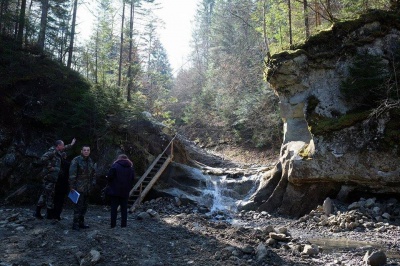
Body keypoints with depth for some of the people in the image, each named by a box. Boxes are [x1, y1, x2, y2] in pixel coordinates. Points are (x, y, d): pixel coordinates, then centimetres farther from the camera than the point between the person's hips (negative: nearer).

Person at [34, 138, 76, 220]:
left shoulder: (57, 152, 16)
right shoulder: (52, 151, -13)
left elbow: (64, 149, 37)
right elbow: (43, 158, -27)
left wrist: (71, 145, 43)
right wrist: (49, 167, -20)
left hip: (50, 177, 10)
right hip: (50, 176, -10)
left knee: (45, 194, 13)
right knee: (50, 195, -2)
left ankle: (37, 212, 19)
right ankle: (50, 214, 6)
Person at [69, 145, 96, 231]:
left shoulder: (90, 161, 12)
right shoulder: (76, 160, -10)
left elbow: (93, 173, 20)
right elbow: (72, 174, -13)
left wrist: (93, 184, 12)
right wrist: (72, 186, -15)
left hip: (87, 188, 7)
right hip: (79, 188, -7)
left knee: (84, 206, 13)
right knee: (78, 206, -7)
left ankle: (81, 222, 23)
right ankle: (75, 224, 2)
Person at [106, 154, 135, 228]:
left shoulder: (115, 166, -6)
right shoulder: (131, 167, 8)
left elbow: (109, 177, -12)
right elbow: (132, 179, 7)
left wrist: (111, 185, 6)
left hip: (115, 191, -3)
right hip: (125, 192, 3)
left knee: (114, 208, 5)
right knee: (124, 208, 11)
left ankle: (113, 224, 6)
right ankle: (123, 224, 11)